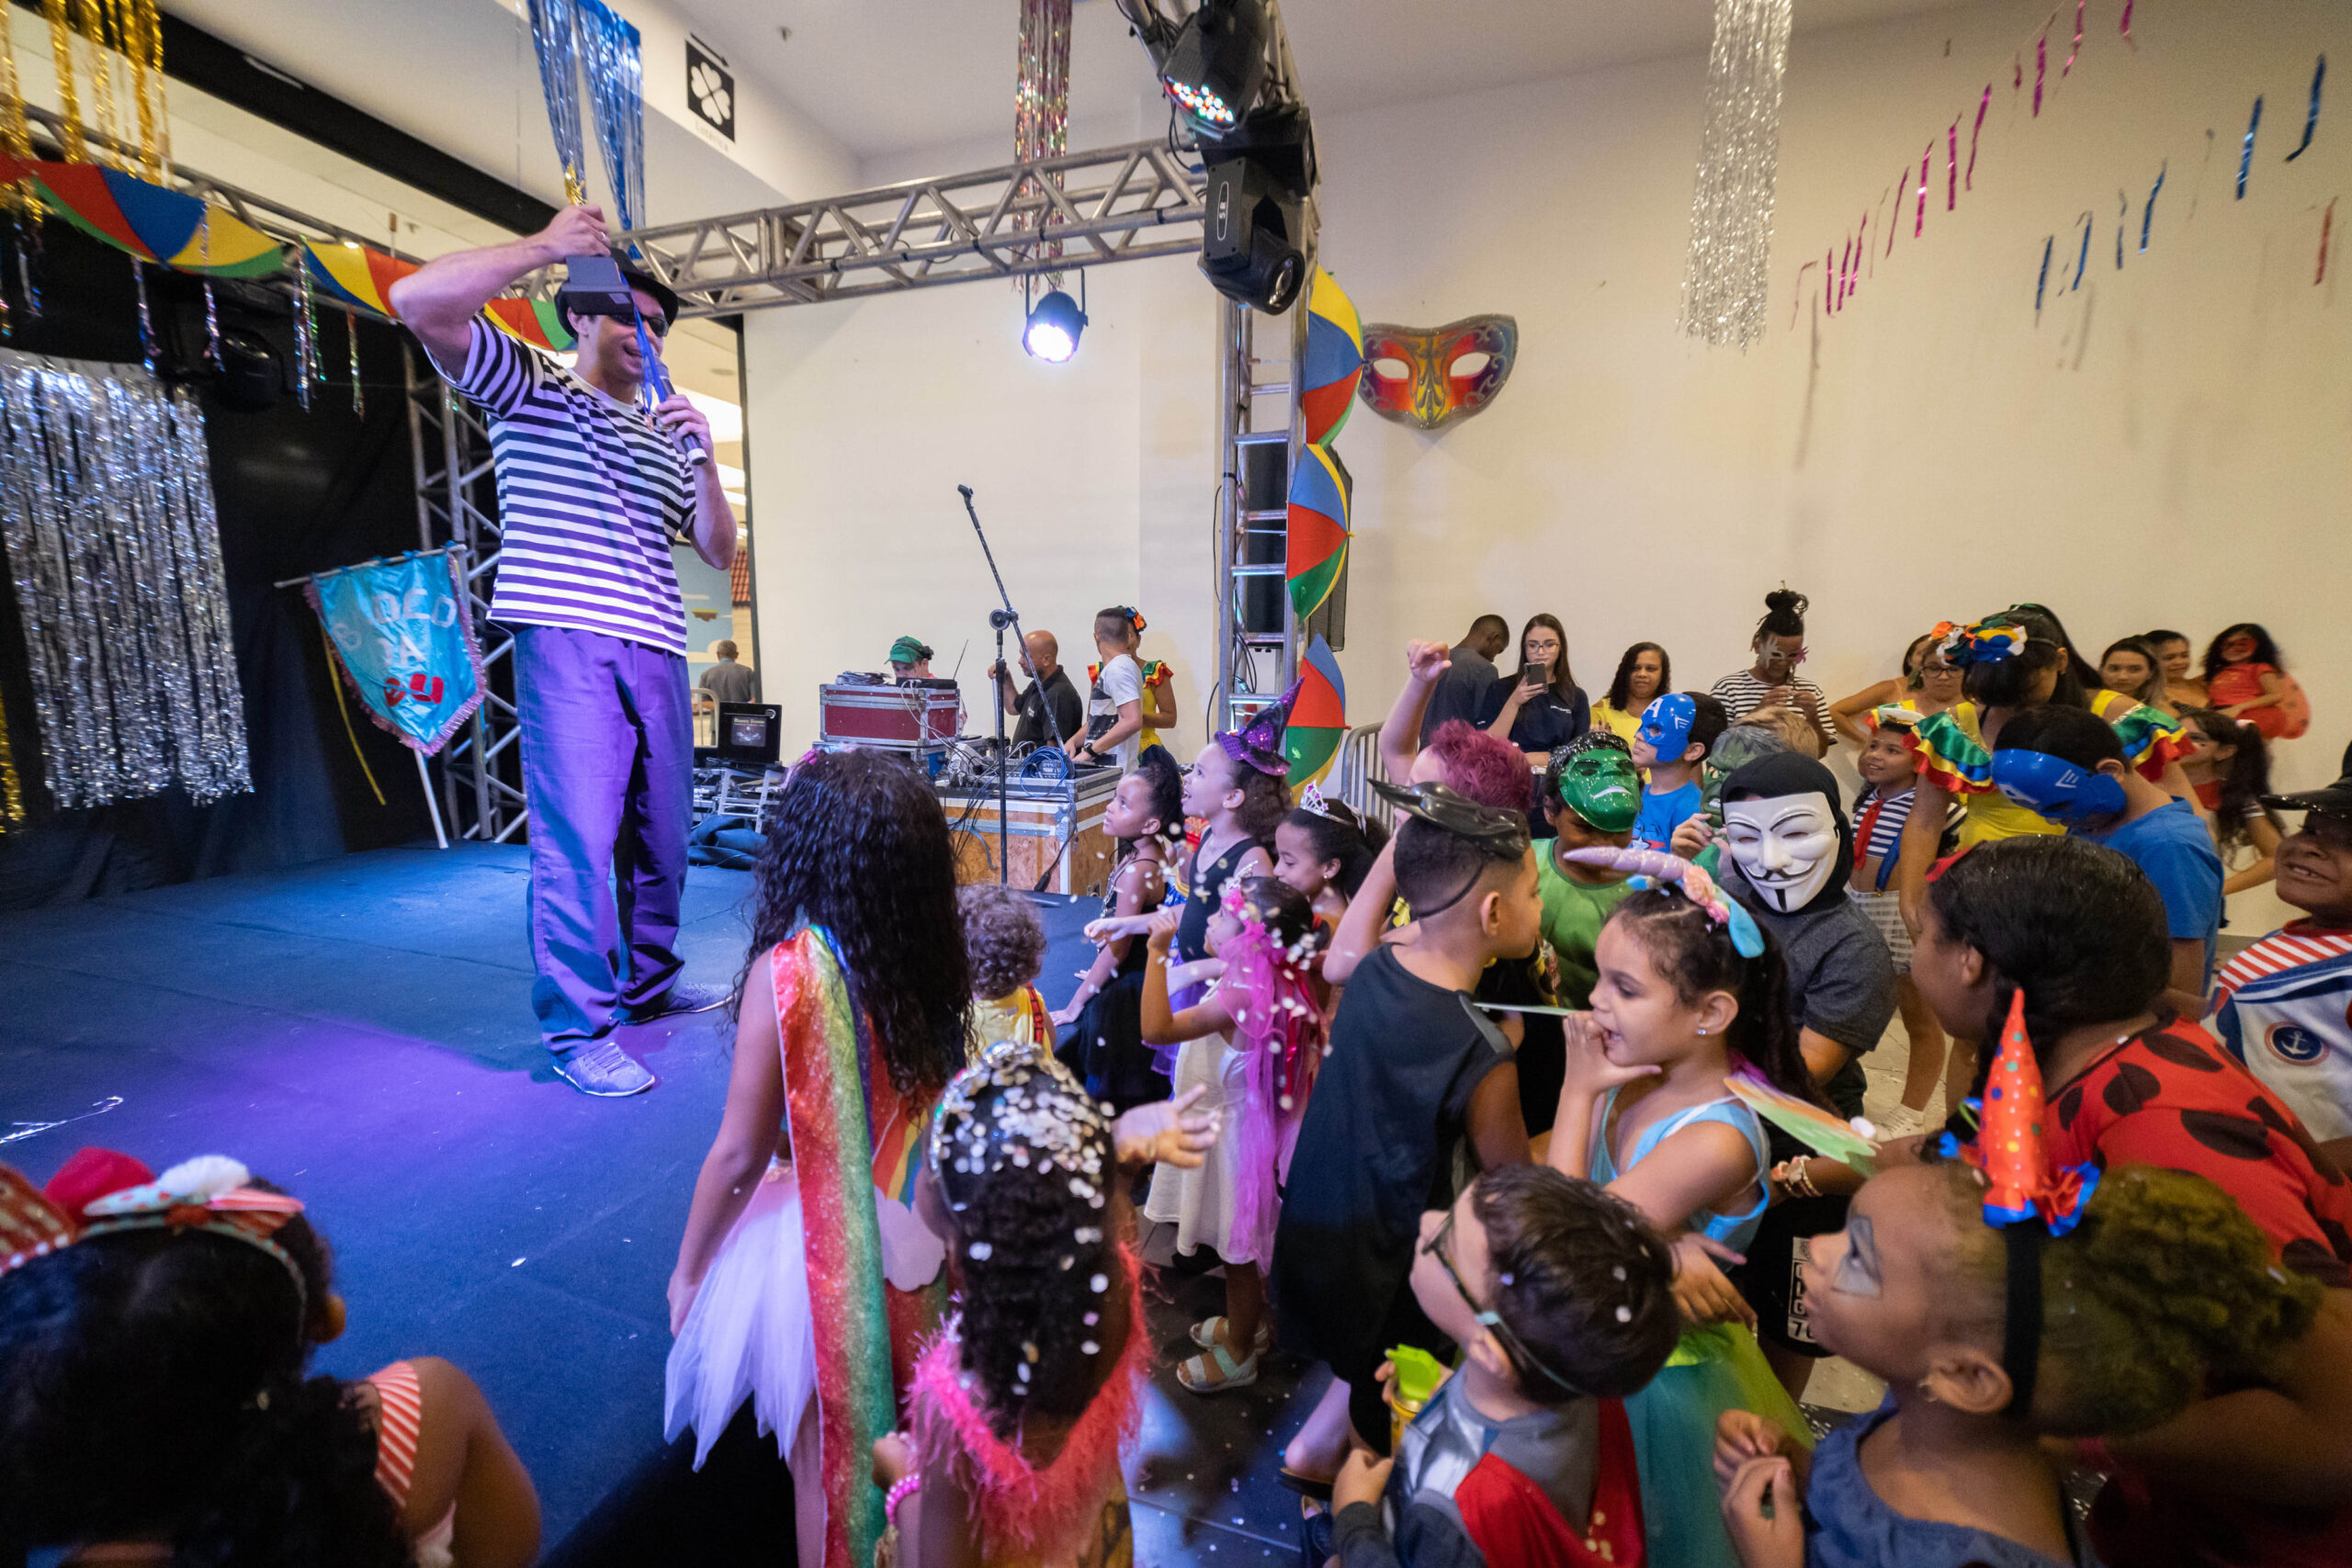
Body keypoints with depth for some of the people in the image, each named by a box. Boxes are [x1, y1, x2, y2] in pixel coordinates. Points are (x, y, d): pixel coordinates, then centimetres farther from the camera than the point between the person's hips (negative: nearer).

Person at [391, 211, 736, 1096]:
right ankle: (578, 1031, 0)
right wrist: (545, 246, -2)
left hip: (657, 651, 6)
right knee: (578, 841, -9)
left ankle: (648, 985, 26)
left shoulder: (663, 439, 25)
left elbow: (719, 550, 18)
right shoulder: (527, 390, 11)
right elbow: (418, 302, -6)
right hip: (567, 645, -5)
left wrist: (703, 459, 4)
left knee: (661, 837, 9)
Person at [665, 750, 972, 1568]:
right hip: (921, 1243, 4)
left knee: (827, 1460, 24)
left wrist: (688, 1271, 2)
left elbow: (738, 1155, -16)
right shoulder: (941, 960, -12)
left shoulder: (788, 972, -24)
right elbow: (941, 1108, -2)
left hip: (826, 1251, -4)